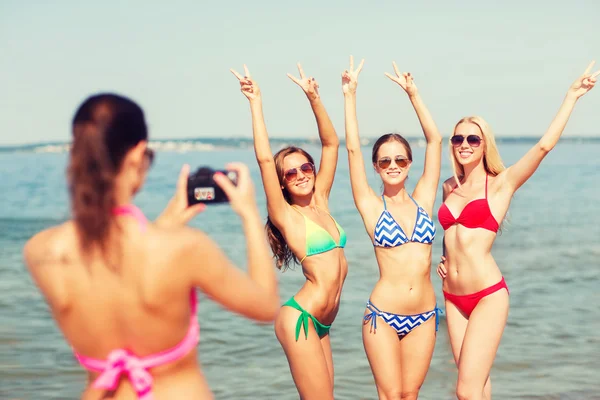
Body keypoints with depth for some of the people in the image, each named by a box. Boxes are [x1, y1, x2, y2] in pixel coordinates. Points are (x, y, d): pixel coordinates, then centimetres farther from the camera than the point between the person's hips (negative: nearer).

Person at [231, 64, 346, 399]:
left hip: (321, 323, 7)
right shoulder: (286, 216, -5)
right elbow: (264, 159, -15)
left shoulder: (321, 202, 11)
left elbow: (331, 143, 12)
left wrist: (314, 97, 5)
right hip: (301, 318, -7)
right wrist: (256, 101, -14)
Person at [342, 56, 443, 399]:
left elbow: (435, 140, 3)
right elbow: (353, 149, -7)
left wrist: (413, 93, 2)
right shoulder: (372, 206, -1)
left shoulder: (422, 199, 6)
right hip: (383, 315, -2)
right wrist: (350, 95, -8)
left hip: (424, 316, 3)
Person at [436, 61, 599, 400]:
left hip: (488, 295, -5)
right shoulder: (449, 188, 11)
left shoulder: (500, 184, -3)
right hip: (454, 297, 5)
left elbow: (544, 146, -13)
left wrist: (572, 96, -11)